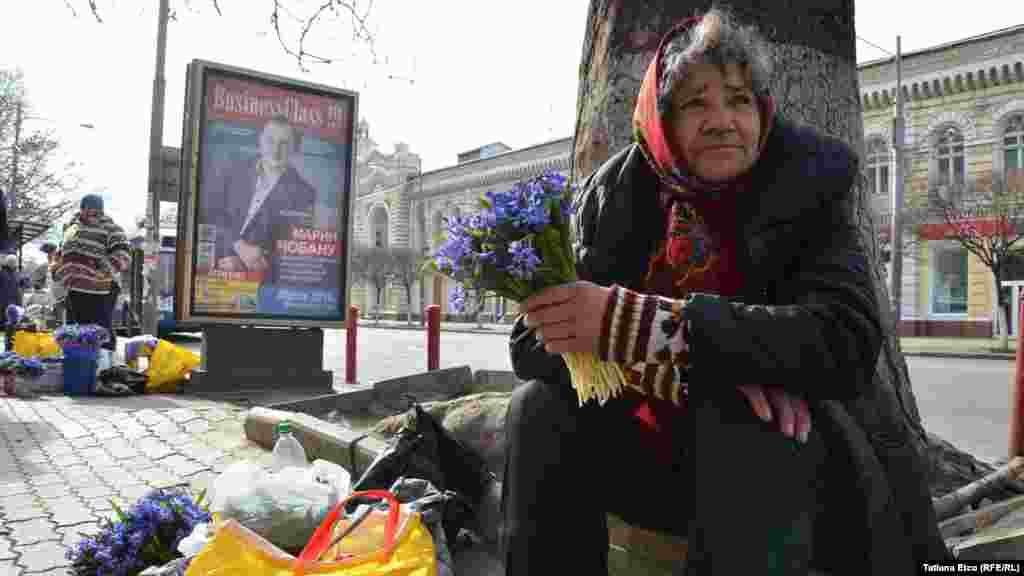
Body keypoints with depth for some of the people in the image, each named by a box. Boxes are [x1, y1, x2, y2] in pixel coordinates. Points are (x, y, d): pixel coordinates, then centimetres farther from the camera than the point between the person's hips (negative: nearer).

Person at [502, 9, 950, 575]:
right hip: (652, 455, 3)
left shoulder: (808, 188, -10)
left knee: (739, 422, -33)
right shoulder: (611, 197, -5)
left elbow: (847, 342, -27)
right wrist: (700, 367, -29)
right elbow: (533, 341, -13)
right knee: (539, 408, -20)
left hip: (783, 466, -2)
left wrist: (632, 323, -37)